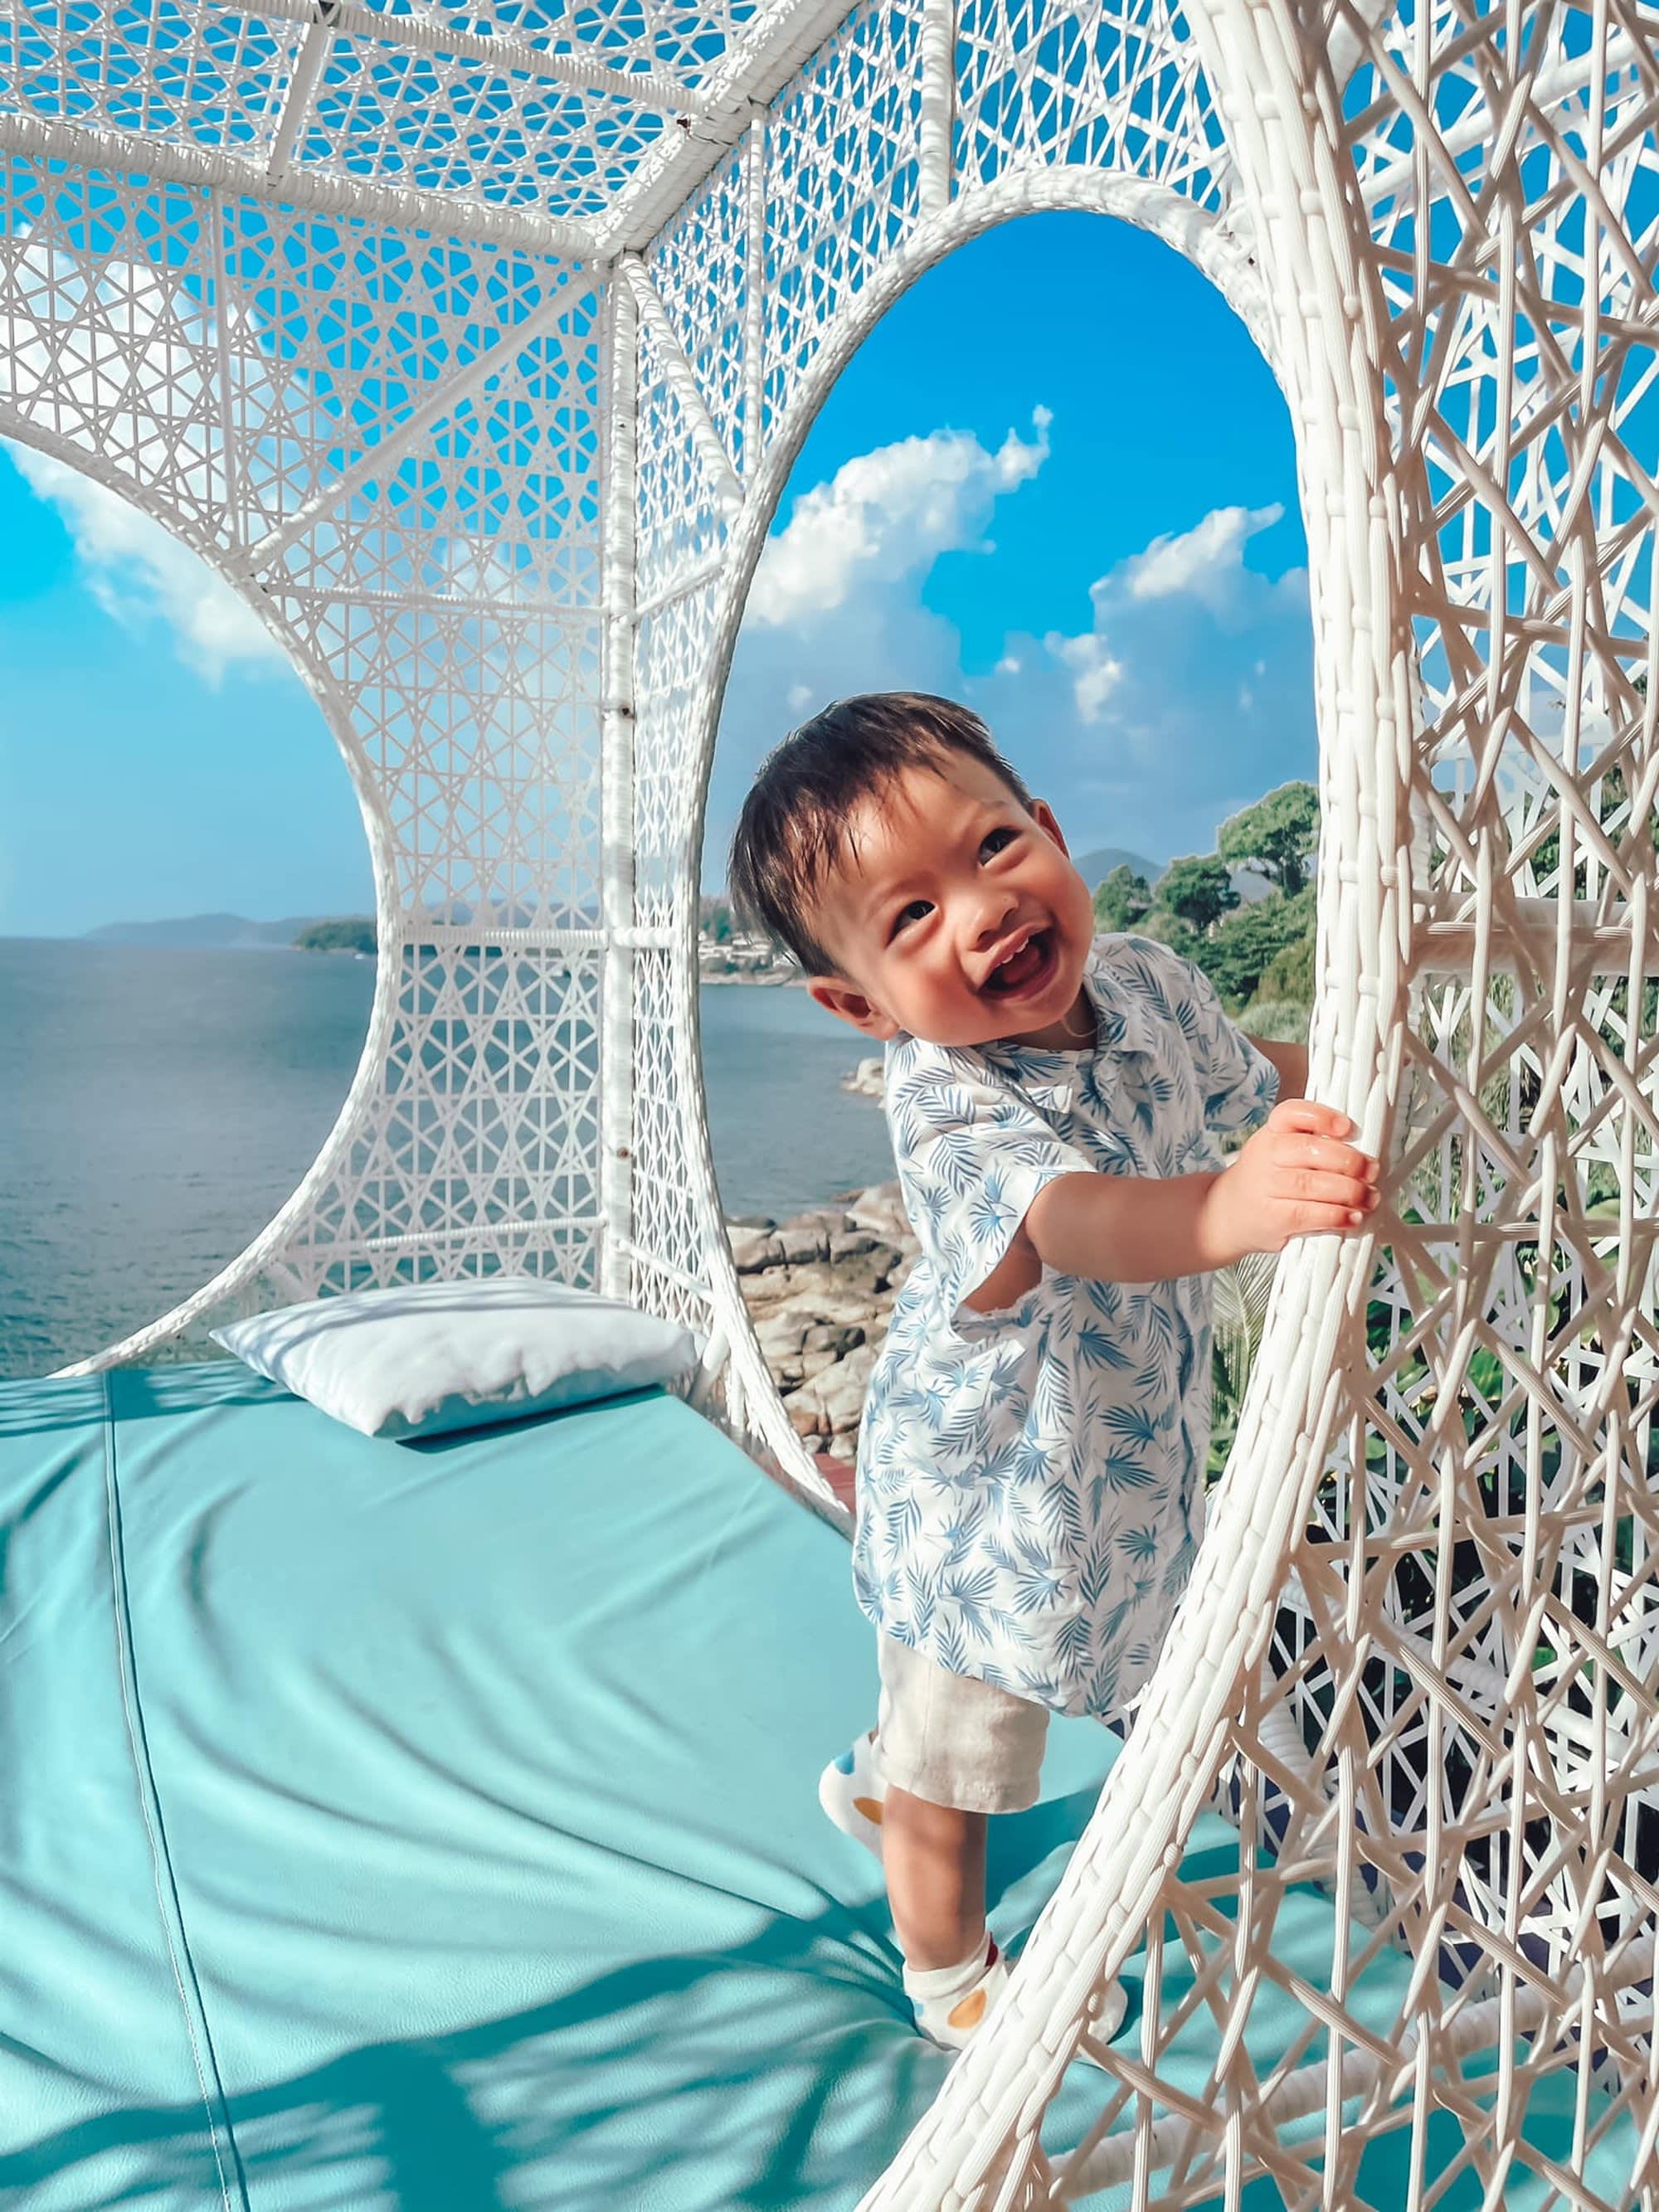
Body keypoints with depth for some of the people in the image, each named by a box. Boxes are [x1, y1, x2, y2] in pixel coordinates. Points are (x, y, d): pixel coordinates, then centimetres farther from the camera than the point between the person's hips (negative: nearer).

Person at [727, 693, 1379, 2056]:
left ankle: (879, 1779, 63)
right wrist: (1228, 1206, -74)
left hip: (1127, 1451, 7)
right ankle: (951, 1972, 48)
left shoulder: (1147, 981, -13)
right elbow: (1070, 1217, -57)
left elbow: (1249, 1077, 10)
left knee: (974, 1687, 31)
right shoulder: (951, 1105, -36)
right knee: (961, 1741, 18)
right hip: (983, 1488, -6)